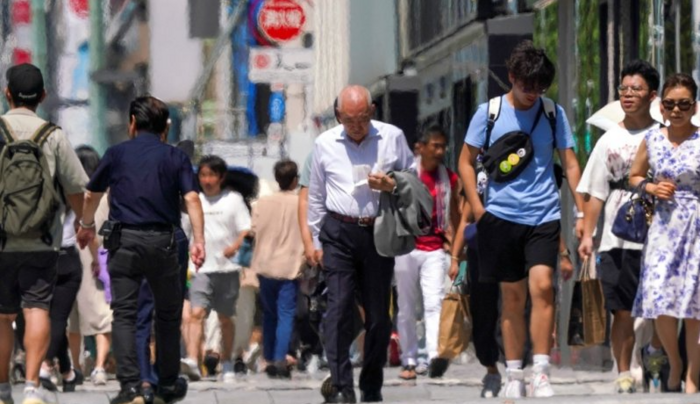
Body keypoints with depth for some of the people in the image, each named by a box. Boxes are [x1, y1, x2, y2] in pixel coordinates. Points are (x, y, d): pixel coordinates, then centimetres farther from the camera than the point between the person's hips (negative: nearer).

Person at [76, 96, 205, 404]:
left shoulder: (117, 154, 8)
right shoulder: (176, 158, 6)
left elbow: (91, 195, 20)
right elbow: (191, 198, -8)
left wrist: (87, 225, 39)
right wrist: (198, 240, -13)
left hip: (123, 240, 0)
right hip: (162, 240, 0)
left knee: (124, 314, 0)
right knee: (168, 314, 14)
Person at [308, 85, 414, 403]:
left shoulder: (392, 138, 4)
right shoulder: (325, 144, 7)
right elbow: (316, 195, 15)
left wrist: (391, 186, -9)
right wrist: (316, 240, 13)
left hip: (379, 231, 0)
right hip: (339, 232, 0)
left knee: (378, 312, 3)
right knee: (339, 307, -12)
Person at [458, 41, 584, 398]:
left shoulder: (553, 113, 3)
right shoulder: (489, 113, 1)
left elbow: (570, 164, 6)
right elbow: (466, 161, 7)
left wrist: (582, 212, 0)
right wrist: (478, 209, -2)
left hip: (544, 217, 0)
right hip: (502, 217, 0)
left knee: (542, 287, -16)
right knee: (512, 297, 6)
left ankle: (541, 374, -12)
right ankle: (514, 375, 15)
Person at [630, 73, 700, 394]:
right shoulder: (652, 140, 6)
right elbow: (634, 176, 18)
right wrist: (652, 187, -1)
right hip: (663, 226, 2)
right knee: (659, 301, -8)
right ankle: (674, 363, 18)